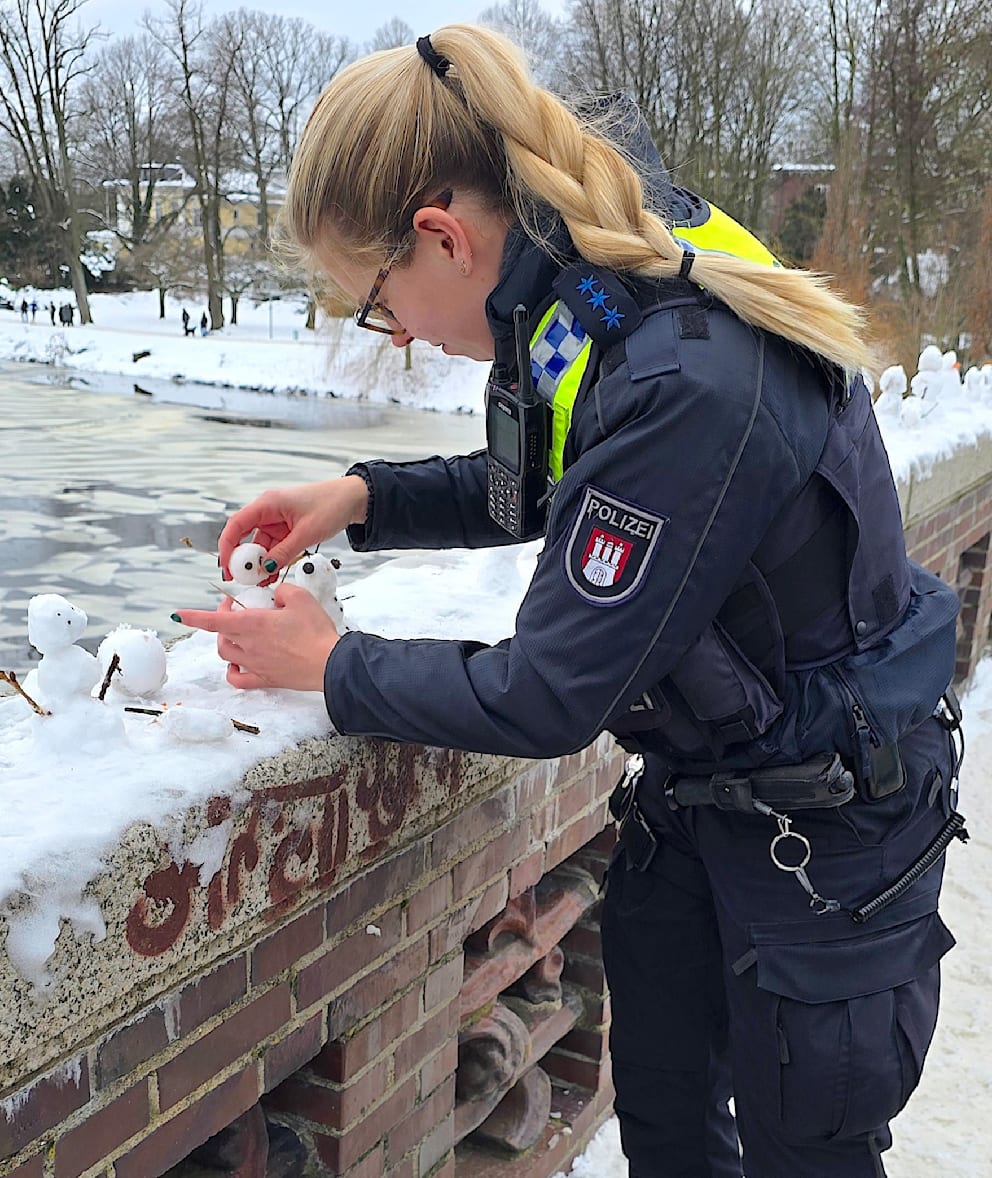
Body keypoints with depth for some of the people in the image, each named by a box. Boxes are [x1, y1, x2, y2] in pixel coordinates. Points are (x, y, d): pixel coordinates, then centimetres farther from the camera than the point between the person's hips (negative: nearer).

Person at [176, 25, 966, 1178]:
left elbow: (549, 696, -28)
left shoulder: (689, 389, -35)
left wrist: (335, 666, -12)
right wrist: (365, 499, -2)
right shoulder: (598, 293, -7)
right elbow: (545, 484, 13)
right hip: (695, 787, 8)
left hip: (831, 816, -8)